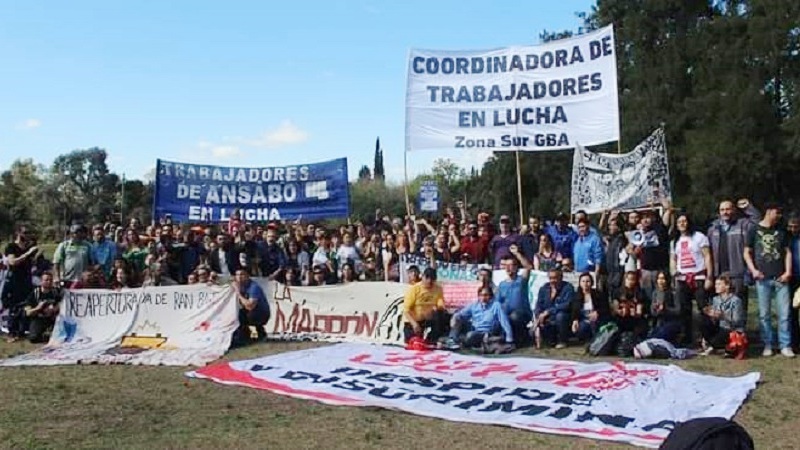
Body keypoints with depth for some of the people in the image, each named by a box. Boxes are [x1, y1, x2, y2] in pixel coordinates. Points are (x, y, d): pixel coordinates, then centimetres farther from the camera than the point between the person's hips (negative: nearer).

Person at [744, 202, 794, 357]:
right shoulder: (754, 230, 4)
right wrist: (753, 270, -7)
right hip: (763, 279, -2)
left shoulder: (781, 231, 11)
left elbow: (787, 252, 11)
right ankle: (768, 344, 10)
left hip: (781, 278, 2)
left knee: (784, 313, -1)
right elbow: (747, 252, 5)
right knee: (764, 314, 2)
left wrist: (788, 272, 0)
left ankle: (785, 345, 6)